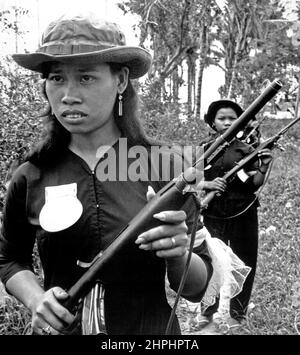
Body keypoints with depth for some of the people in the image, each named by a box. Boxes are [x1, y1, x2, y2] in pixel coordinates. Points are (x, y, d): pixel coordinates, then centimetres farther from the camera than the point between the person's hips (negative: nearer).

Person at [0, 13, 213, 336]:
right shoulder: (30, 178, -10)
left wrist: (178, 255, -27)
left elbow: (196, 289, -7)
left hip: (152, 330, -1)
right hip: (59, 327, 1)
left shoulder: (164, 169, -14)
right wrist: (35, 299, -12)